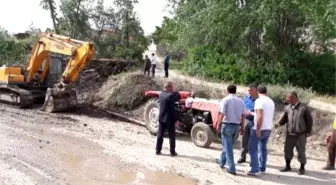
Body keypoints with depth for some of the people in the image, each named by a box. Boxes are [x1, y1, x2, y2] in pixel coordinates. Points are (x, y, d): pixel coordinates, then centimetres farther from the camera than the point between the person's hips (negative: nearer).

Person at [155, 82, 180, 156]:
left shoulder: (161, 94, 2)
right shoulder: (171, 95, -18)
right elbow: (173, 109, -13)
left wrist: (175, 94, 5)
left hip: (161, 118, 6)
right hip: (169, 119, -6)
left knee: (160, 134, 13)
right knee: (172, 136, 6)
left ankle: (158, 150, 18)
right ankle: (172, 152, 10)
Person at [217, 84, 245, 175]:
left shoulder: (225, 100, -8)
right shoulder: (241, 101, 6)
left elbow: (222, 114, -15)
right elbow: (243, 116, 5)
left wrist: (218, 125, -4)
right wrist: (242, 127, 14)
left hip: (227, 125, -5)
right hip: (237, 126, 5)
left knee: (228, 148, 1)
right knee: (228, 145, 21)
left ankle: (232, 169, 0)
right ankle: (221, 161, 36)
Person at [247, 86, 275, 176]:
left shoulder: (259, 100, -13)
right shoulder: (271, 102, 12)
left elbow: (260, 116, -23)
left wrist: (258, 129, -20)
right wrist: (252, 113, 32)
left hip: (259, 129, -8)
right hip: (268, 129, 8)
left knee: (252, 149, -1)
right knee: (263, 148, 19)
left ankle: (255, 170, -4)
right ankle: (262, 168, 25)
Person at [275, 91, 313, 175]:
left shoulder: (303, 108, -8)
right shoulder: (288, 108, 4)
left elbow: (309, 120, -1)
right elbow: (284, 118, 11)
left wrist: (309, 131, -3)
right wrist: (279, 124, -8)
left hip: (301, 135, -4)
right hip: (290, 134, 4)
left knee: (301, 152, 5)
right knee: (287, 150, 9)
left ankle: (302, 168, 22)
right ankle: (288, 166, 25)